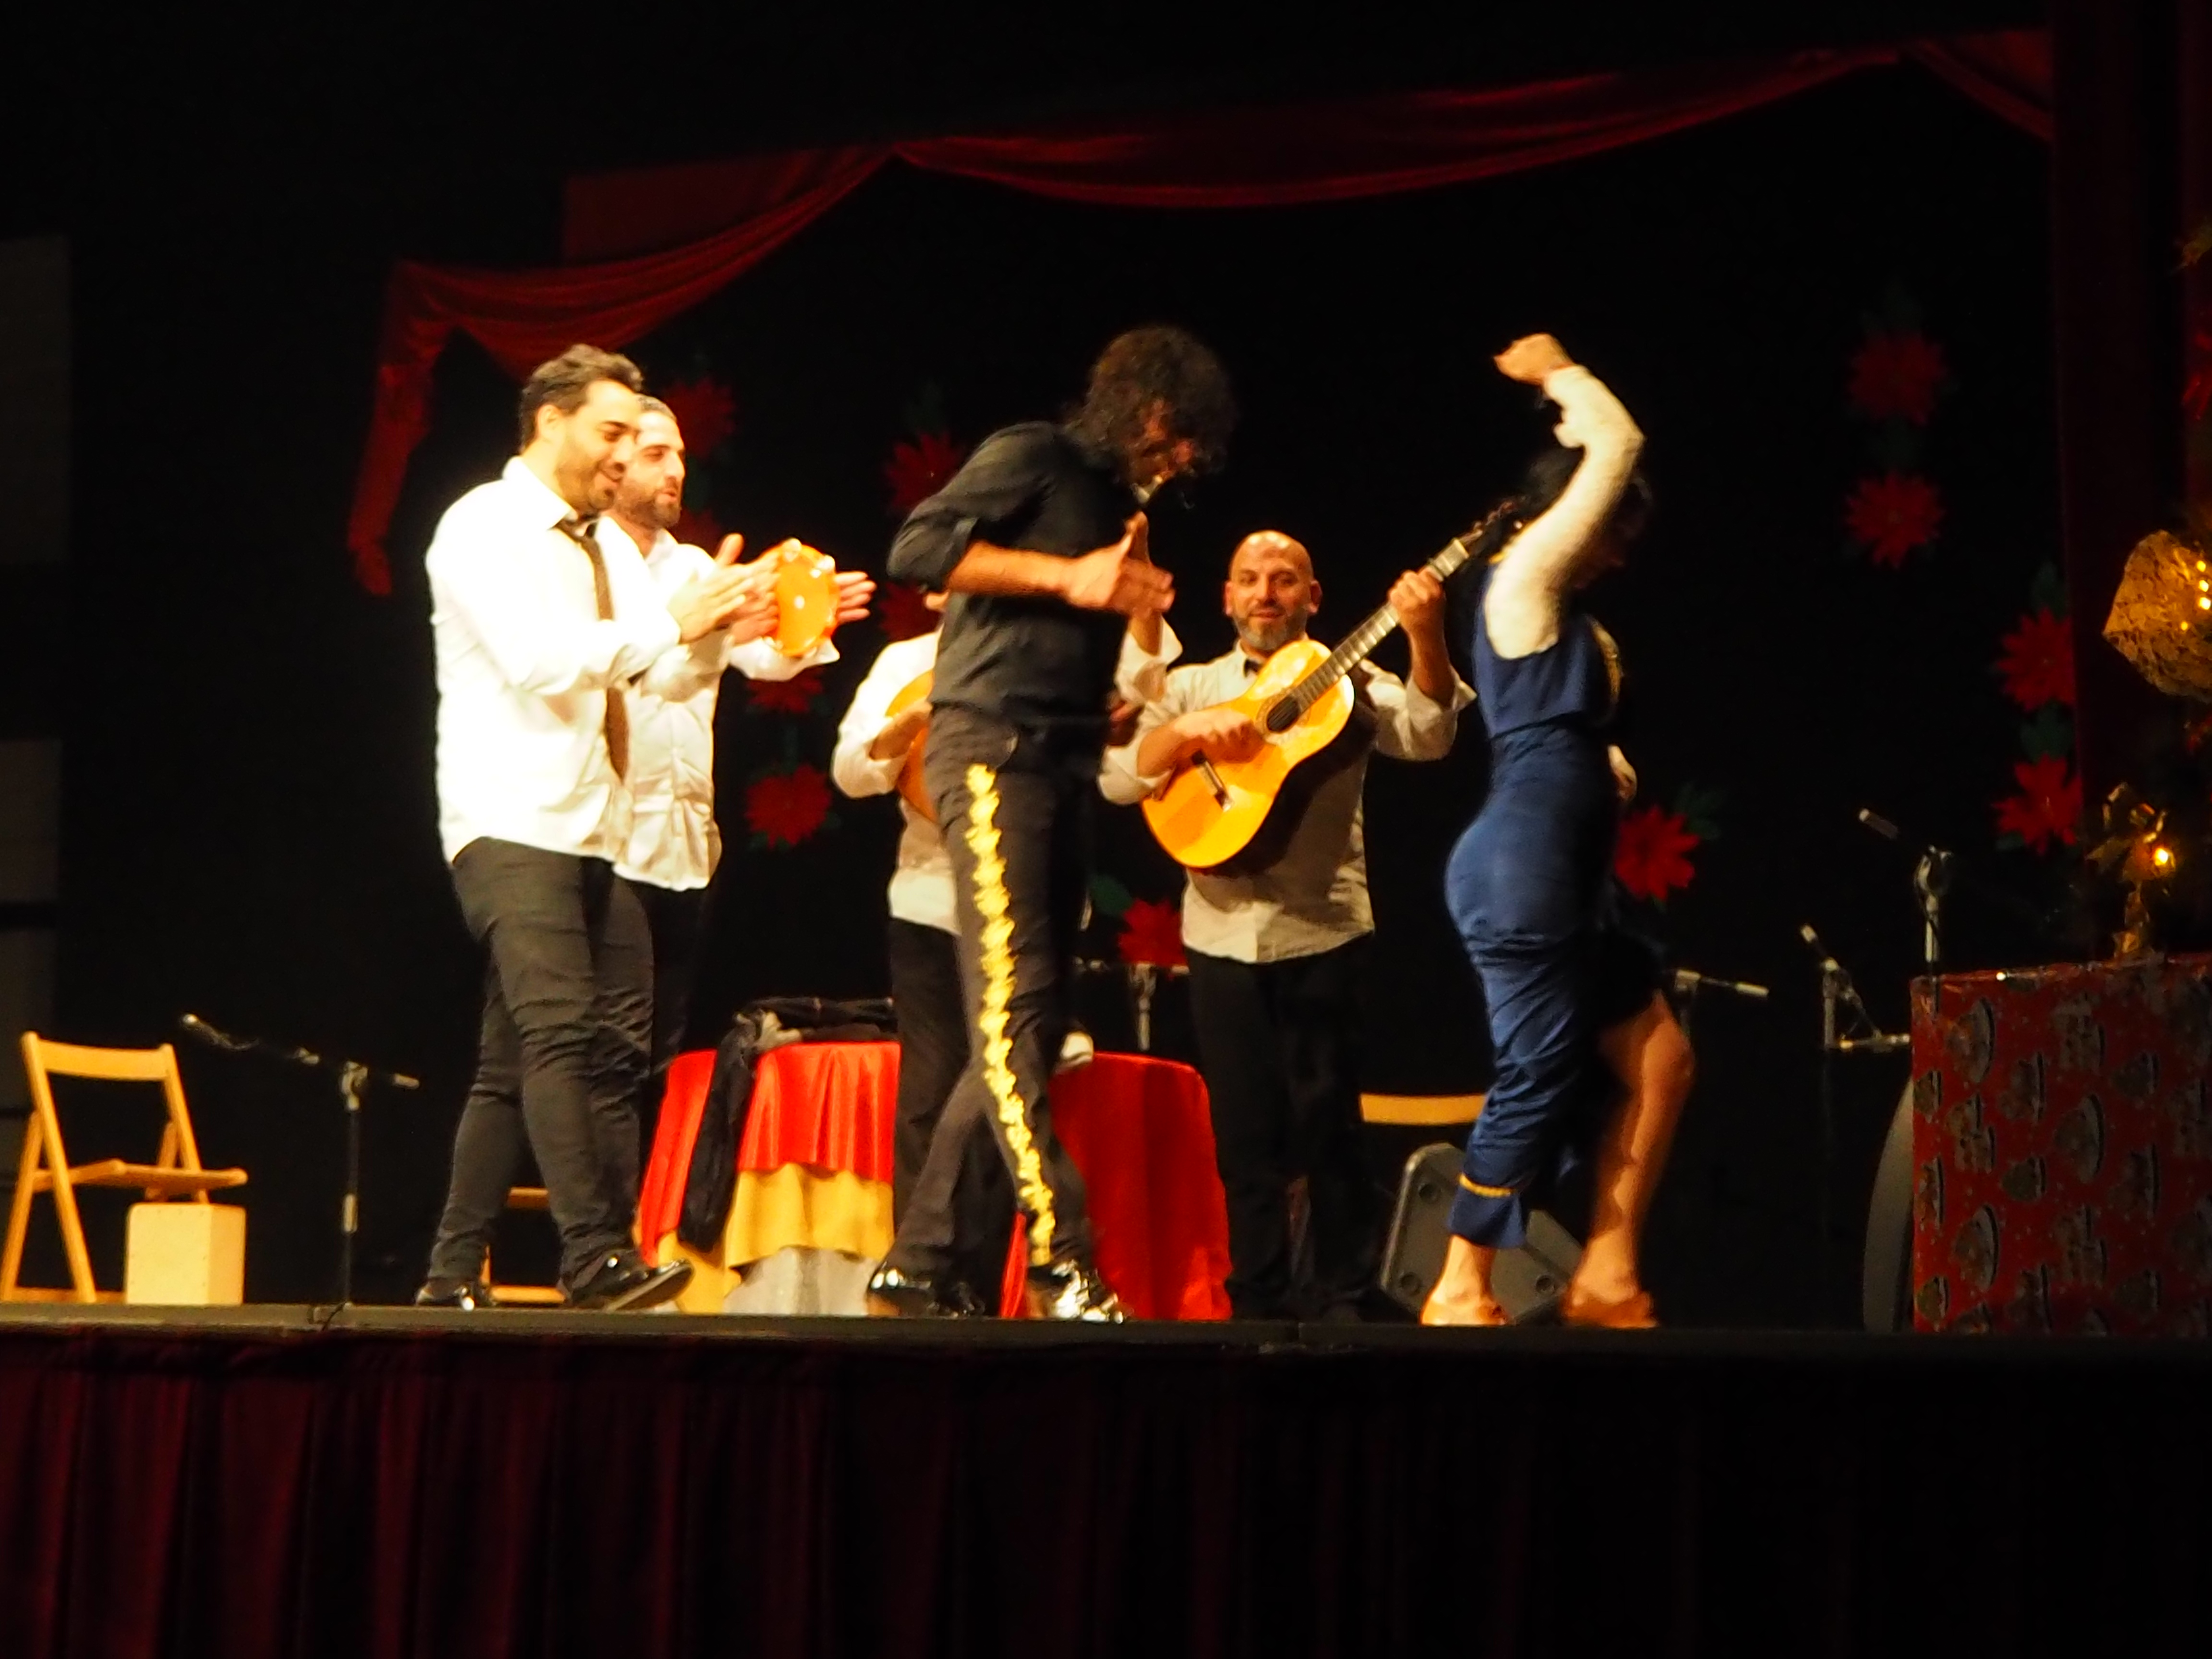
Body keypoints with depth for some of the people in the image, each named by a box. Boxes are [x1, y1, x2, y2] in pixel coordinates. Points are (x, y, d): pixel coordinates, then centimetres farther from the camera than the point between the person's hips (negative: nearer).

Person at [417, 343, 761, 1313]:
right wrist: (670, 622, -18)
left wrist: (723, 623, -7)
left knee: (513, 1065, 5)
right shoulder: (484, 529, -5)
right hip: (512, 828, -8)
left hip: (592, 836, 8)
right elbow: (537, 659, -18)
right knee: (559, 1033, -20)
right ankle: (596, 1260, -27)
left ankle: (453, 1277, 8)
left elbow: (670, 670, 12)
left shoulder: (605, 549, 19)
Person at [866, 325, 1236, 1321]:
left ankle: (917, 1265, 8)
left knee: (1027, 1029, 5)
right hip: (992, 744, -9)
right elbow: (919, 546, -14)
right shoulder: (1034, 460, 0)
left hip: (1066, 765, 9)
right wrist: (1068, 577, -14)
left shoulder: (1126, 511, 24)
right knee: (1013, 1000, -14)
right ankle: (1062, 1261, -22)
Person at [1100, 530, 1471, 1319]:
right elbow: (1118, 778, 2)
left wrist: (1425, 636, -28)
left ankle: (1343, 1297, 8)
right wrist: (1189, 733, -16)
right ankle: (1260, 1301, 14)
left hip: (1322, 930, -2)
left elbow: (1427, 736, -12)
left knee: (1326, 1124, -2)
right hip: (1222, 935, 2)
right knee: (1245, 1133, 6)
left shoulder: (1347, 681, 5)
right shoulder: (1189, 687, 12)